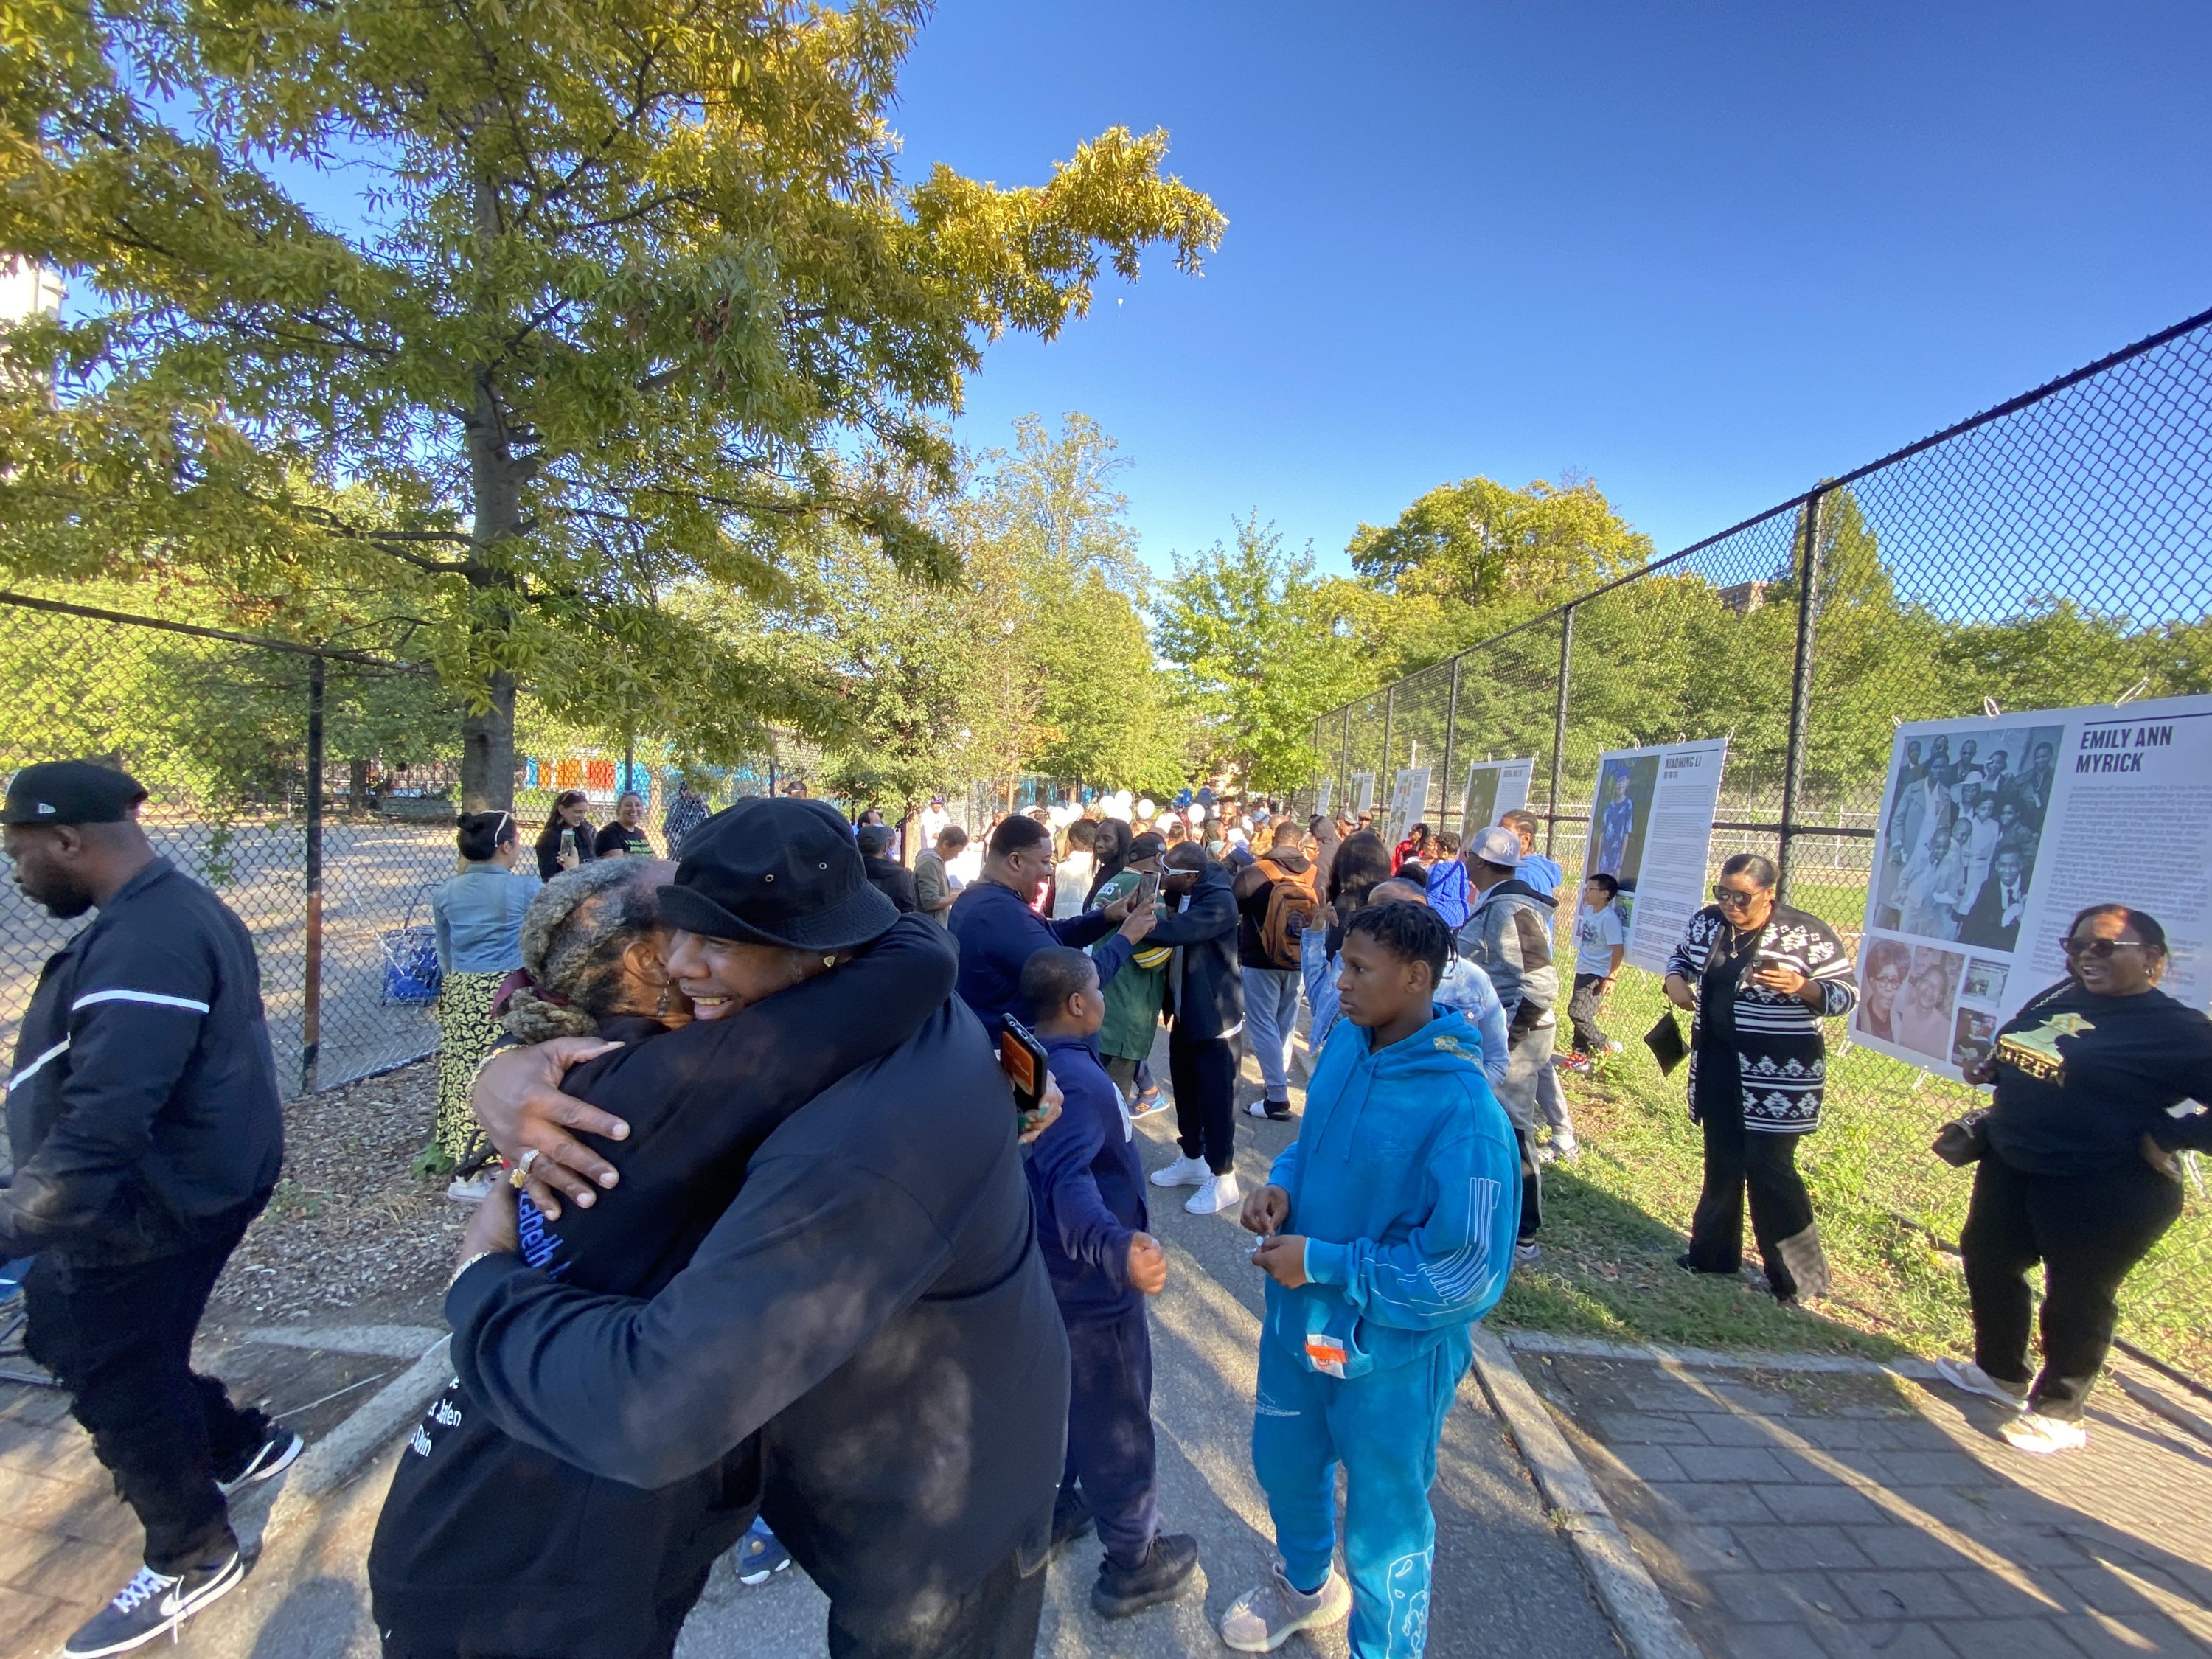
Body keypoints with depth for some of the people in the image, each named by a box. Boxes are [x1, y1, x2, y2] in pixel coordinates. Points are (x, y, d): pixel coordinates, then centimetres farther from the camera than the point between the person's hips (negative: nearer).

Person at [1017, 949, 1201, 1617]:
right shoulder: (1077, 1081, -34)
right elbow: (1070, 1184, -49)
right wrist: (1116, 1247, -65)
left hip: (1043, 1271, 9)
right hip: (1088, 1285, -9)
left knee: (1058, 1398, 29)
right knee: (1115, 1425, 13)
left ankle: (1053, 1508, 50)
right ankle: (1133, 1565, 33)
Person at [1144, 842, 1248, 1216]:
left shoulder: (1219, 900, -24)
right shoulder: (1180, 895, 3)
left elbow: (1179, 931, -37)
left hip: (1214, 1015, -8)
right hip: (1184, 1012, 8)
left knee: (1216, 1097, 3)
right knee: (1185, 1092, 18)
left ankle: (1223, 1178, 17)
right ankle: (1192, 1160, 35)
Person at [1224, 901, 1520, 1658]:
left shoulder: (1462, 1110, -30)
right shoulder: (1344, 1043, -9)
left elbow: (1467, 1270, -26)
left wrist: (1322, 1263, -24)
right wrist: (1282, 1183, -11)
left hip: (1391, 1349, -7)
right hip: (1299, 1318, 7)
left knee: (1382, 1523, 17)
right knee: (1283, 1462, 29)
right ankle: (1304, 1585, 60)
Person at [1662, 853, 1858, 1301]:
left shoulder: (1807, 934, -12)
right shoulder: (1706, 922, 2)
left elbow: (1847, 993, -8)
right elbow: (1681, 956, 20)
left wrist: (1802, 986, -27)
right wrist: (1675, 979, -2)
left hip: (1778, 1076, -5)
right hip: (1717, 1065, 5)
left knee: (1769, 1166, -3)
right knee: (1721, 1161, 16)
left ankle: (1799, 1273, 15)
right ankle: (1714, 1251, 31)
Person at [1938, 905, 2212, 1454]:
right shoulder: (2059, 997, 4)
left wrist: (2168, 1136, -21)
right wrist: (1991, 1069, 5)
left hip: (2103, 1193, -8)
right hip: (2011, 1167, 8)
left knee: (2077, 1297, 8)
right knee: (1987, 1263, 20)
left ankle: (2058, 1412, 28)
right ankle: (2000, 1372, 41)